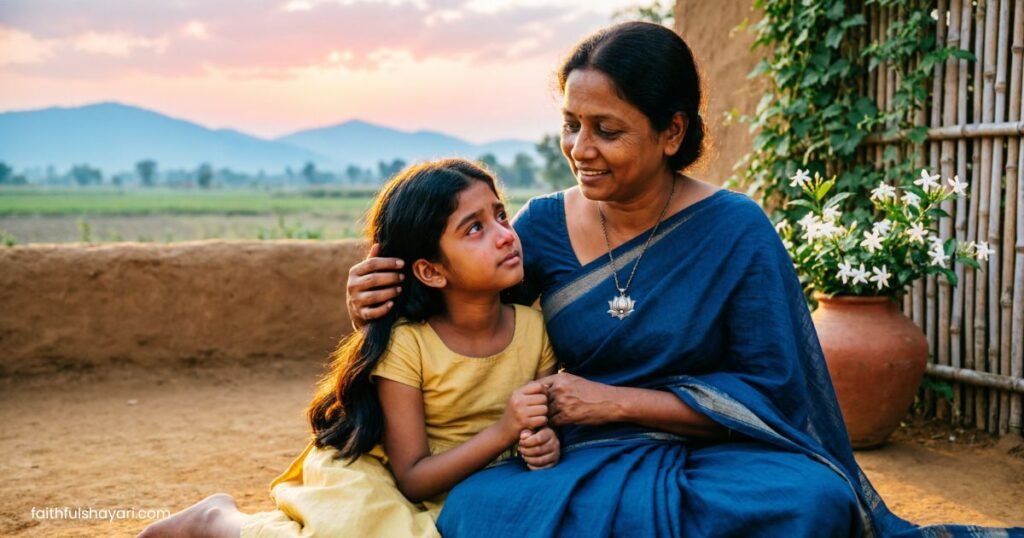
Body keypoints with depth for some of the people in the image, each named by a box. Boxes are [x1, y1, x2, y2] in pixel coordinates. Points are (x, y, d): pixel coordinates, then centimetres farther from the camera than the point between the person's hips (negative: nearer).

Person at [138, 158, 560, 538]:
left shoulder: (533, 327, -10)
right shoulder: (404, 343, -21)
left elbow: (543, 421, 5)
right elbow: (413, 478, -18)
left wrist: (546, 442, -19)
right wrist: (502, 432, -30)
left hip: (456, 496, 5)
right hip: (368, 477, -5)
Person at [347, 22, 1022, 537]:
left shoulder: (736, 230, -6)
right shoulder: (543, 224, 2)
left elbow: (769, 386, -6)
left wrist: (616, 402, -13)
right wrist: (387, 303, -10)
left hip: (712, 454, -2)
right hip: (584, 463, 3)